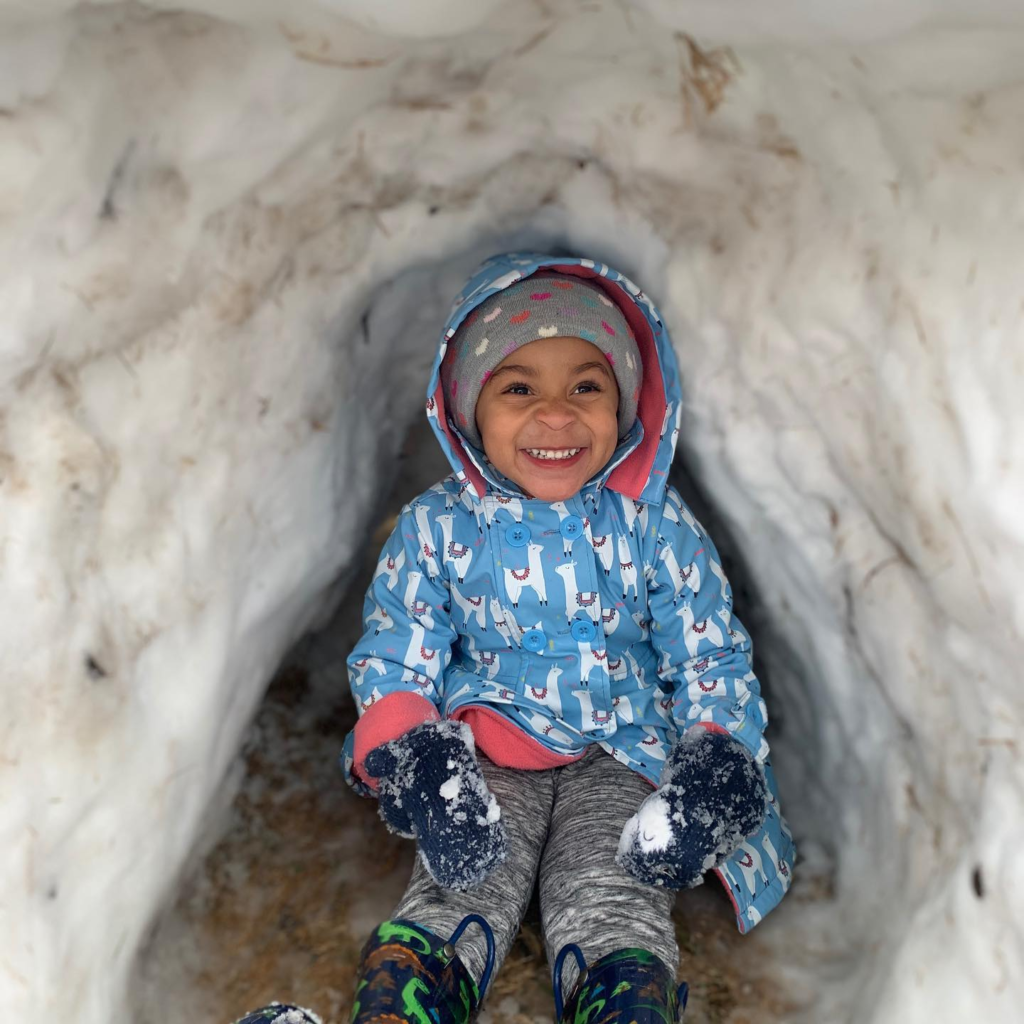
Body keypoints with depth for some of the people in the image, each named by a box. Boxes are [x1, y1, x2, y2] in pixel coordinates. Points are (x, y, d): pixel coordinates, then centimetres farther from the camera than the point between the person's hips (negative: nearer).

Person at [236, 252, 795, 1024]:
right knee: (454, 898, -23)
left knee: (614, 905, -24)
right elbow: (394, 660, 4)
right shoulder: (436, 527, 1)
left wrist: (719, 756, -14)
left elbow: (712, 658, 5)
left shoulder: (655, 524, 0)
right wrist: (405, 754, -16)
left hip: (622, 755, 0)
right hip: (484, 757, 0)